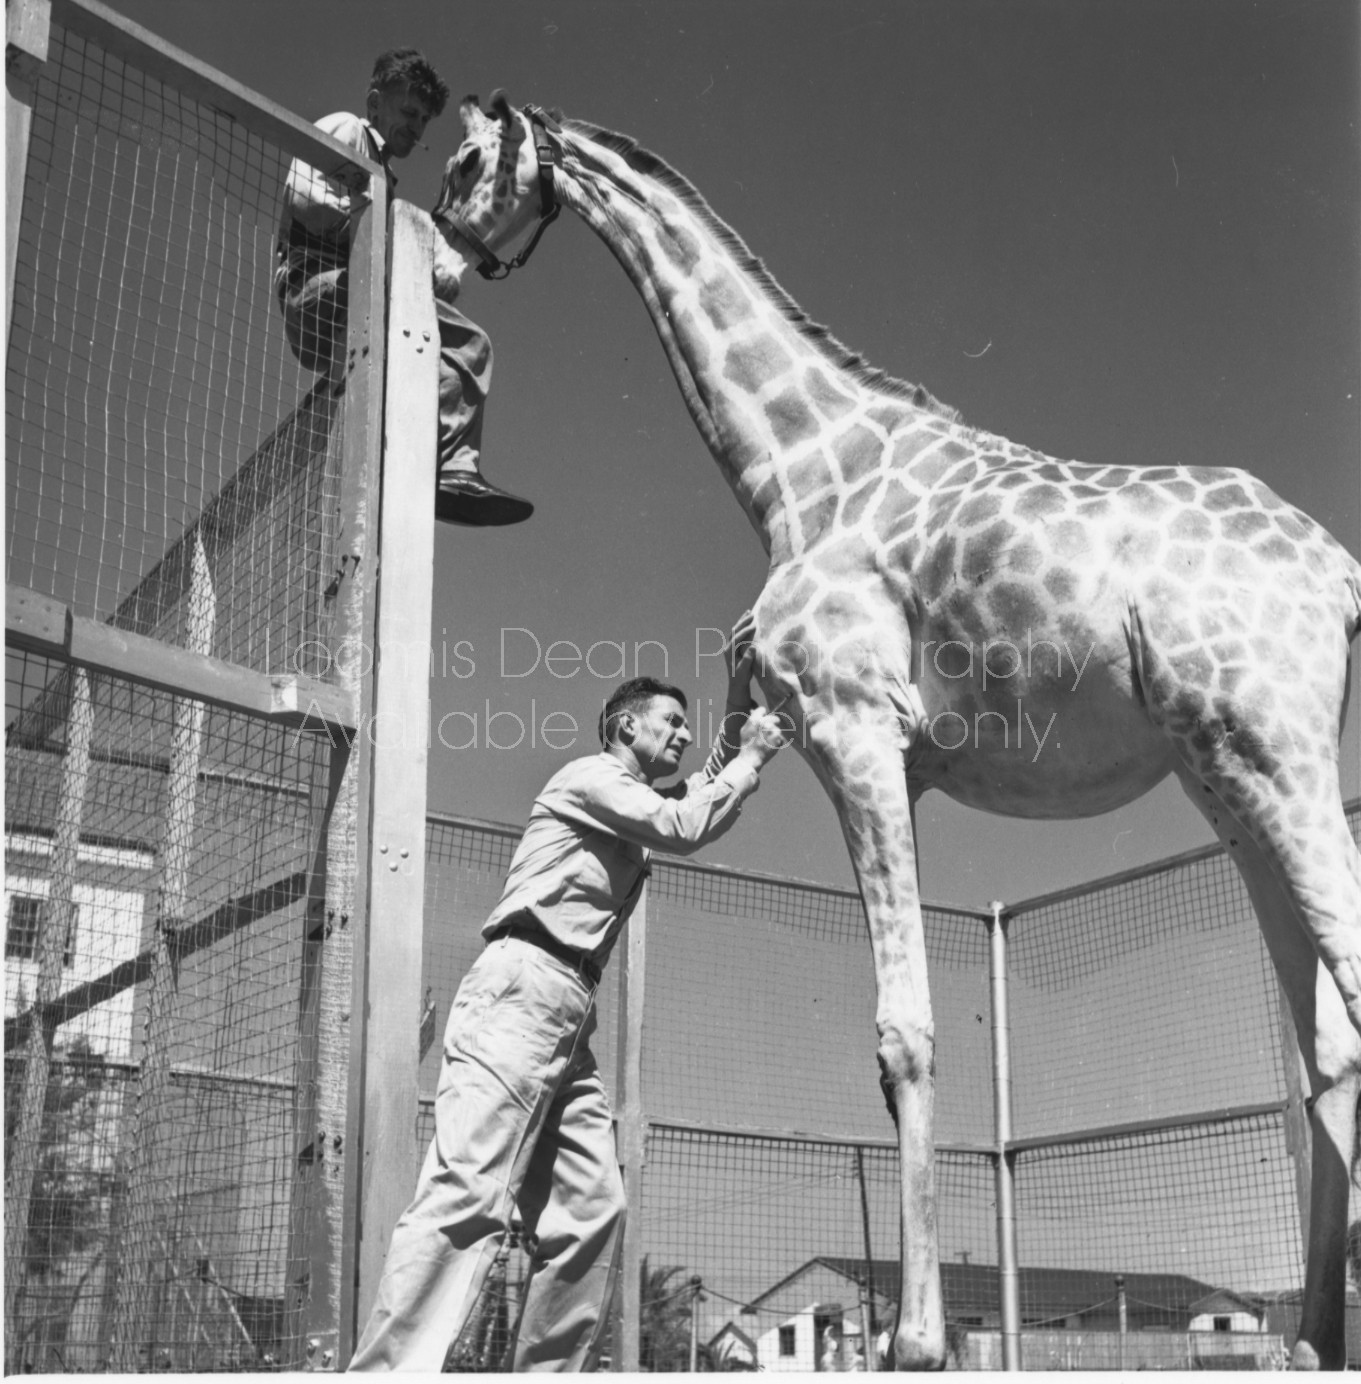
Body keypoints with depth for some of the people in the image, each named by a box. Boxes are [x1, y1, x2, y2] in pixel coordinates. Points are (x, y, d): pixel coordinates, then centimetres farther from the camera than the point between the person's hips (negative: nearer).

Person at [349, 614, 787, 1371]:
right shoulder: (590, 776, 5)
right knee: (469, 1195, -22)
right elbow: (687, 827, -6)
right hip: (522, 990, -10)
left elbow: (709, 792, 32)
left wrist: (741, 699, 21)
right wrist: (754, 754, 7)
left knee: (592, 1211, 0)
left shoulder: (635, 805, 30)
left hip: (573, 1014, 10)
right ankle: (388, 1369, -30)